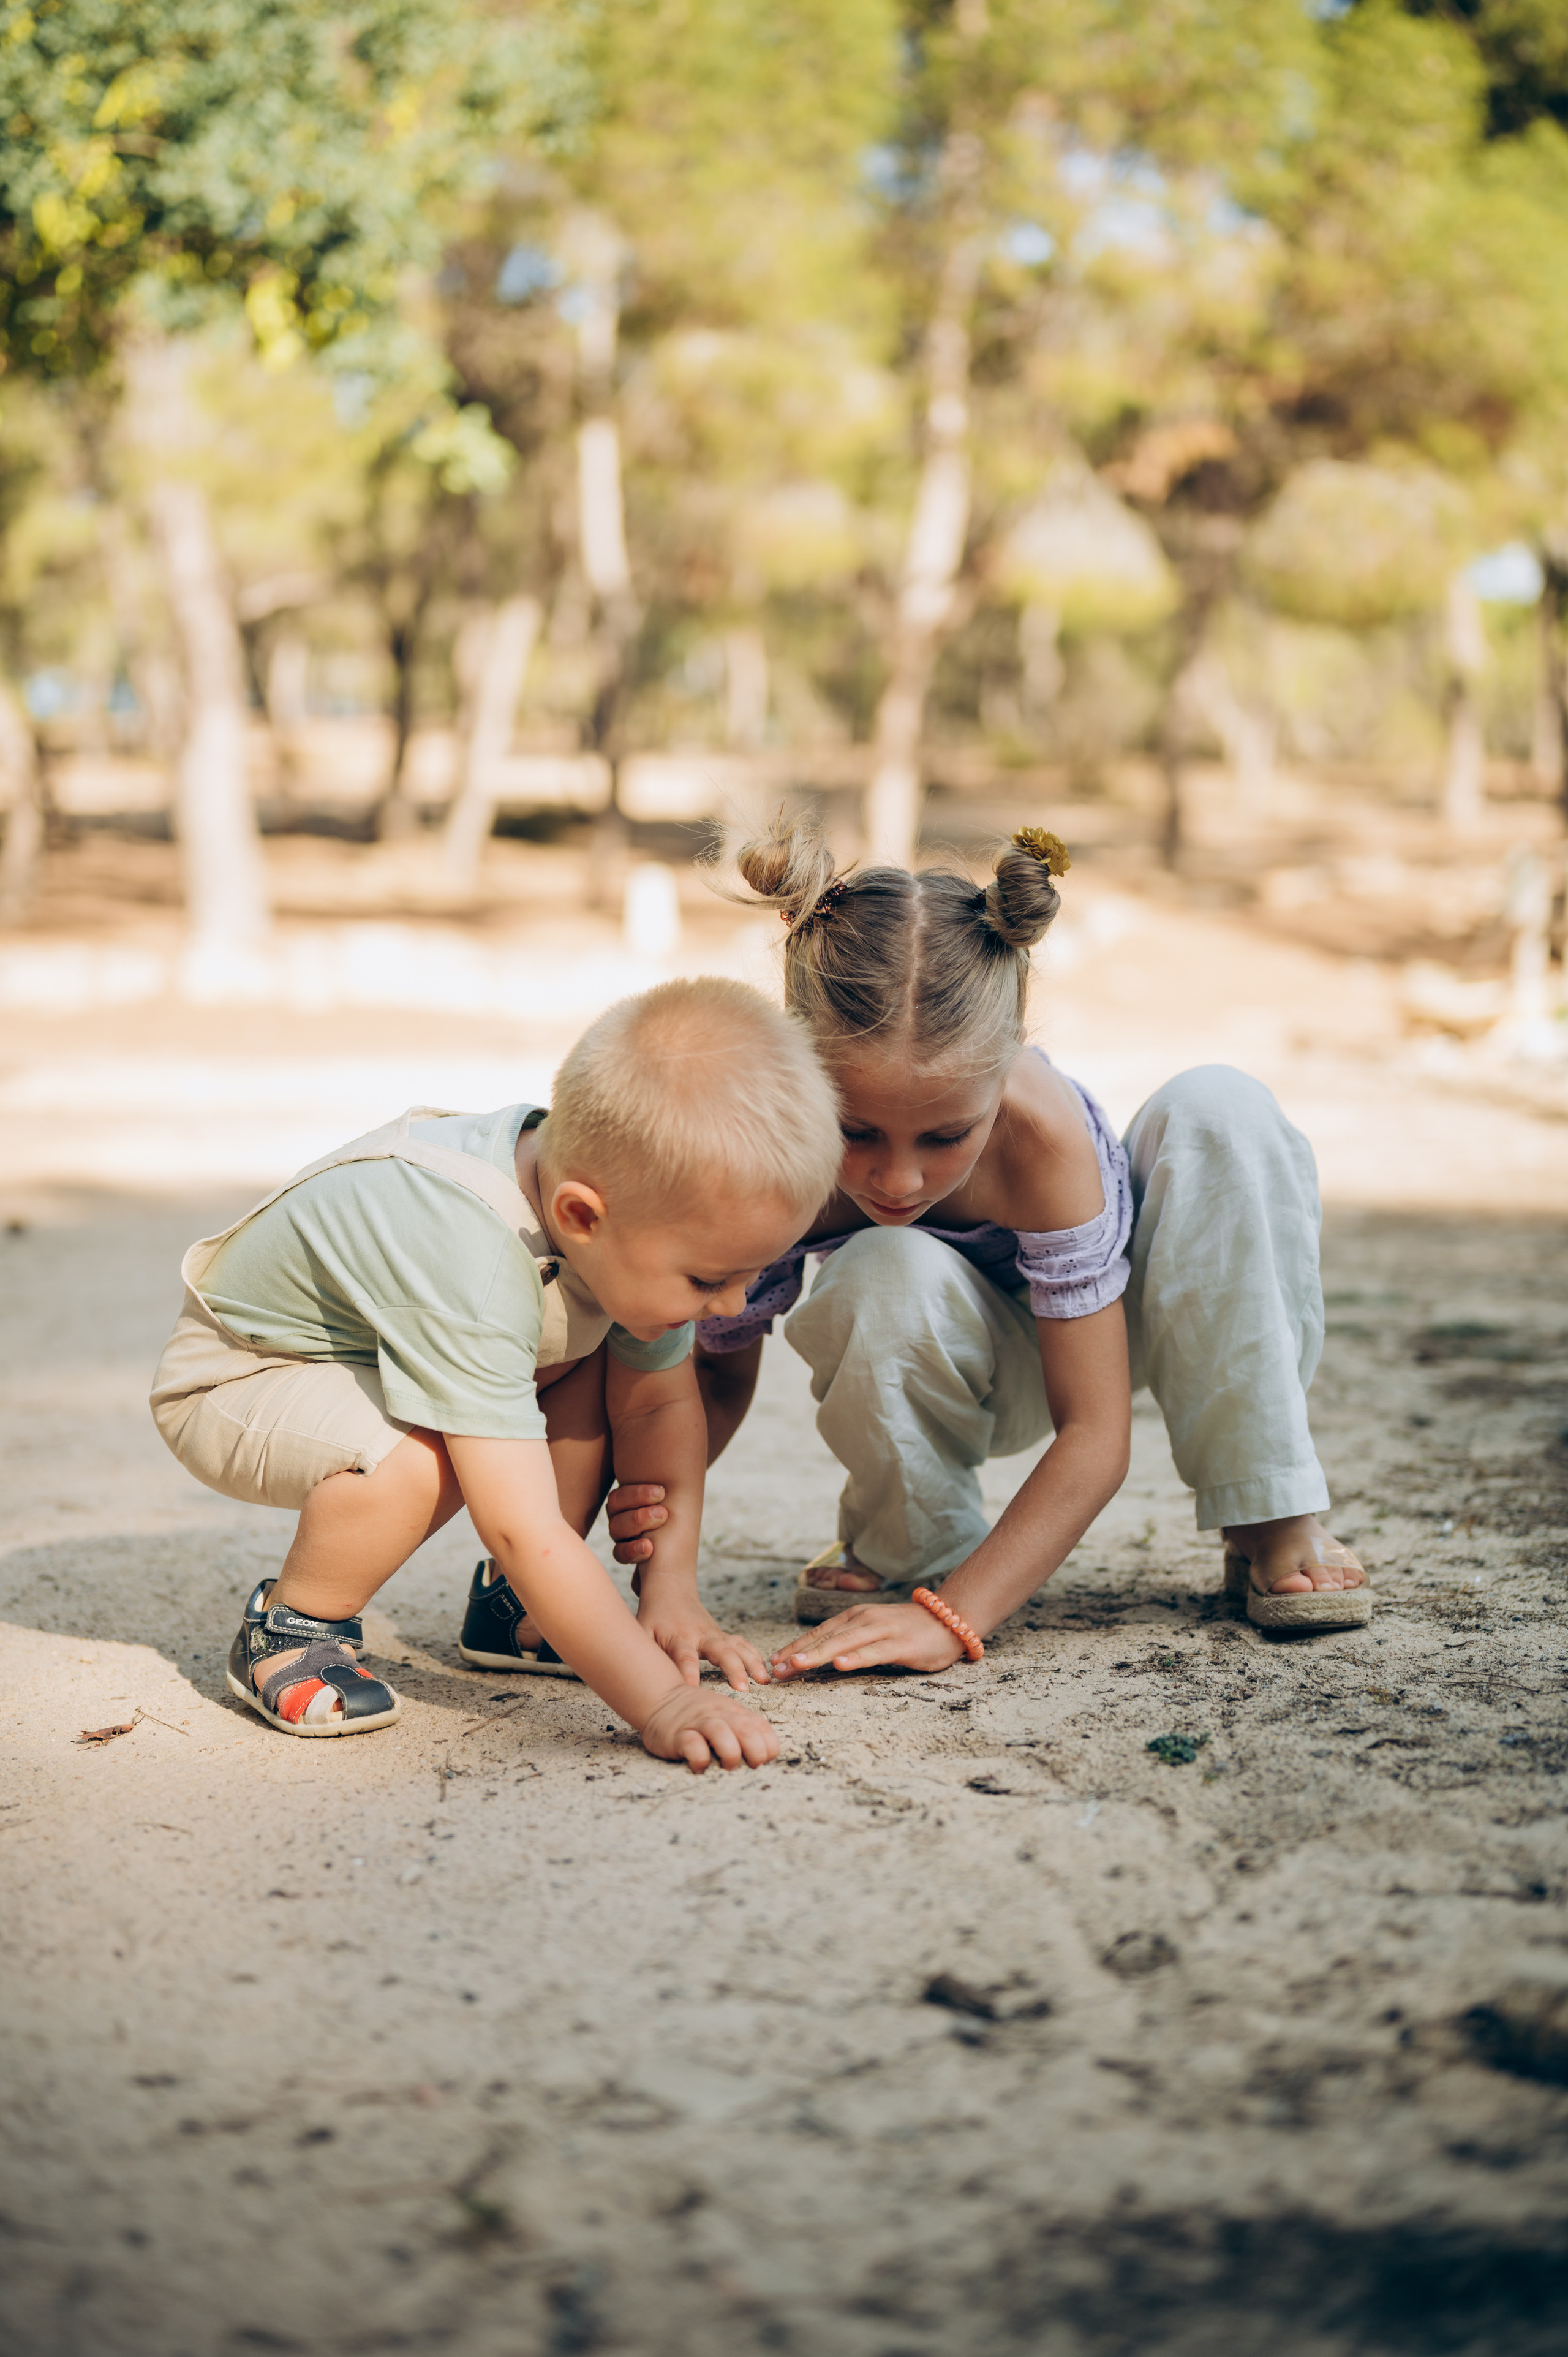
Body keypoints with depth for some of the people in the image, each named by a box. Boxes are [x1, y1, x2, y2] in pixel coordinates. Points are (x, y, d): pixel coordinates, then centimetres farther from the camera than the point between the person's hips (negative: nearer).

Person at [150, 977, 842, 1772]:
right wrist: (663, 1703, -45)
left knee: (601, 1366, -10)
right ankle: (287, 1630, -8)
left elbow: (662, 1404, -4)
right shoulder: (469, 1269, -44)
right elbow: (523, 1531, -45)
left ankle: (515, 1610, 7)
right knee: (422, 1460, -35)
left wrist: (670, 1589, -10)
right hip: (235, 1377, -8)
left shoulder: (635, 1206, -19)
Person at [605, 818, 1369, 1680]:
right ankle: (910, 1551, -5)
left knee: (1221, 1111, -30)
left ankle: (1272, 1523, -18)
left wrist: (952, 1616, -44)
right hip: (954, 1366, 0)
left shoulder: (1042, 1128, -39)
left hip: (1091, 1316, 0)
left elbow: (1094, 1437, -34)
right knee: (888, 1283, -39)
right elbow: (720, 1368, -14)